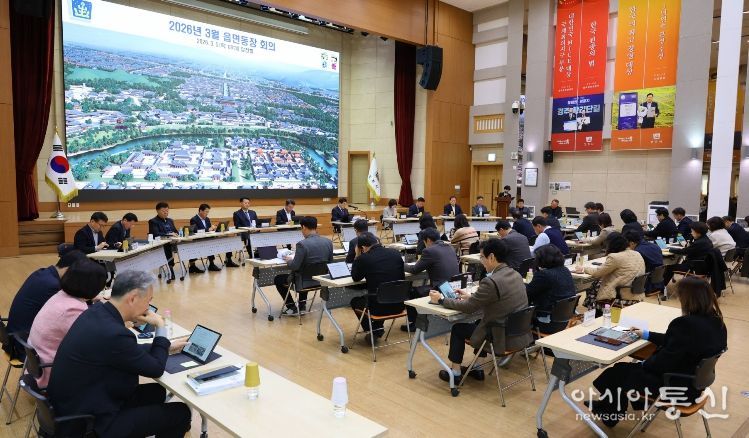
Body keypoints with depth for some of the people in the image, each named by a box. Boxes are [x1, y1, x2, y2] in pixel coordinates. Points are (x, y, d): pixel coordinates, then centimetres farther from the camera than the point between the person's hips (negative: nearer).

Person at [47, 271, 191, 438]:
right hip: (90, 422, -9)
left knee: (157, 392, 22)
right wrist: (160, 328, -4)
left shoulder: (98, 311, -4)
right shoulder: (113, 334, -31)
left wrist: (166, 346, 16)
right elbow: (156, 369, -15)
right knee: (181, 413, -3)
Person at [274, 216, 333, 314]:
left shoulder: (302, 244, -23)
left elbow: (294, 266, -20)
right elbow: (330, 262, 7)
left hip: (306, 281, -6)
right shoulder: (328, 242, -5)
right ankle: (302, 304, 35)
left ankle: (292, 307, 22)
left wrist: (288, 260, 2)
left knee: (278, 279, 19)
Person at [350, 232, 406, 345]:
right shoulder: (396, 254, 1)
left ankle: (373, 331, 24)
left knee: (354, 301, 27)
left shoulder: (363, 258, -10)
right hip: (398, 305, 4)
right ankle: (378, 328, 40)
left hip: (378, 306, -4)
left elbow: (355, 278, 10)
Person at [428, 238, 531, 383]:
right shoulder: (515, 274, 3)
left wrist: (441, 300, -1)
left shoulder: (491, 281, -24)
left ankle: (455, 372, 24)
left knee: (458, 328, 12)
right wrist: (471, 296, 19)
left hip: (502, 337, -8)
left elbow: (468, 308, -13)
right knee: (478, 322, 29)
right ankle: (477, 367, 32)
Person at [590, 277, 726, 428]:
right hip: (695, 380, 8)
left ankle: (610, 414, 34)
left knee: (621, 371, 10)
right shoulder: (716, 321, -3)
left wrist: (643, 364, -3)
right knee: (637, 366, 20)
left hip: (679, 387, -8)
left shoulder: (686, 324, -31)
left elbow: (664, 361, -23)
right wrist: (647, 335, 20)